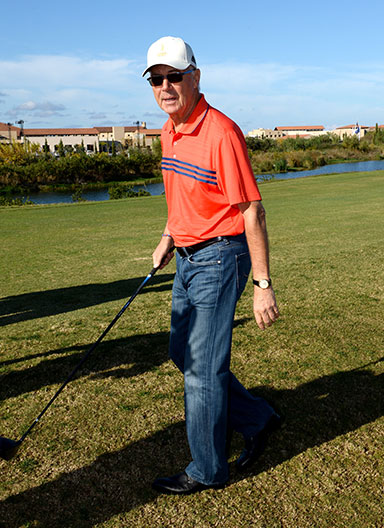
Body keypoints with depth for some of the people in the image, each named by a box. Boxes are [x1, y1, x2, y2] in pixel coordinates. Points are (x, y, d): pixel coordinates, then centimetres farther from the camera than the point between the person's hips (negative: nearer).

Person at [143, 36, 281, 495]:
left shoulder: (220, 132, -18)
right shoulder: (170, 132, 10)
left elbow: (252, 211, -18)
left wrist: (263, 285, -19)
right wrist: (168, 237, 14)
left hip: (219, 258, -9)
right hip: (187, 259, 9)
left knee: (203, 367, 1)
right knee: (182, 353, 17)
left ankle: (207, 470, 24)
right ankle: (257, 420, 34)